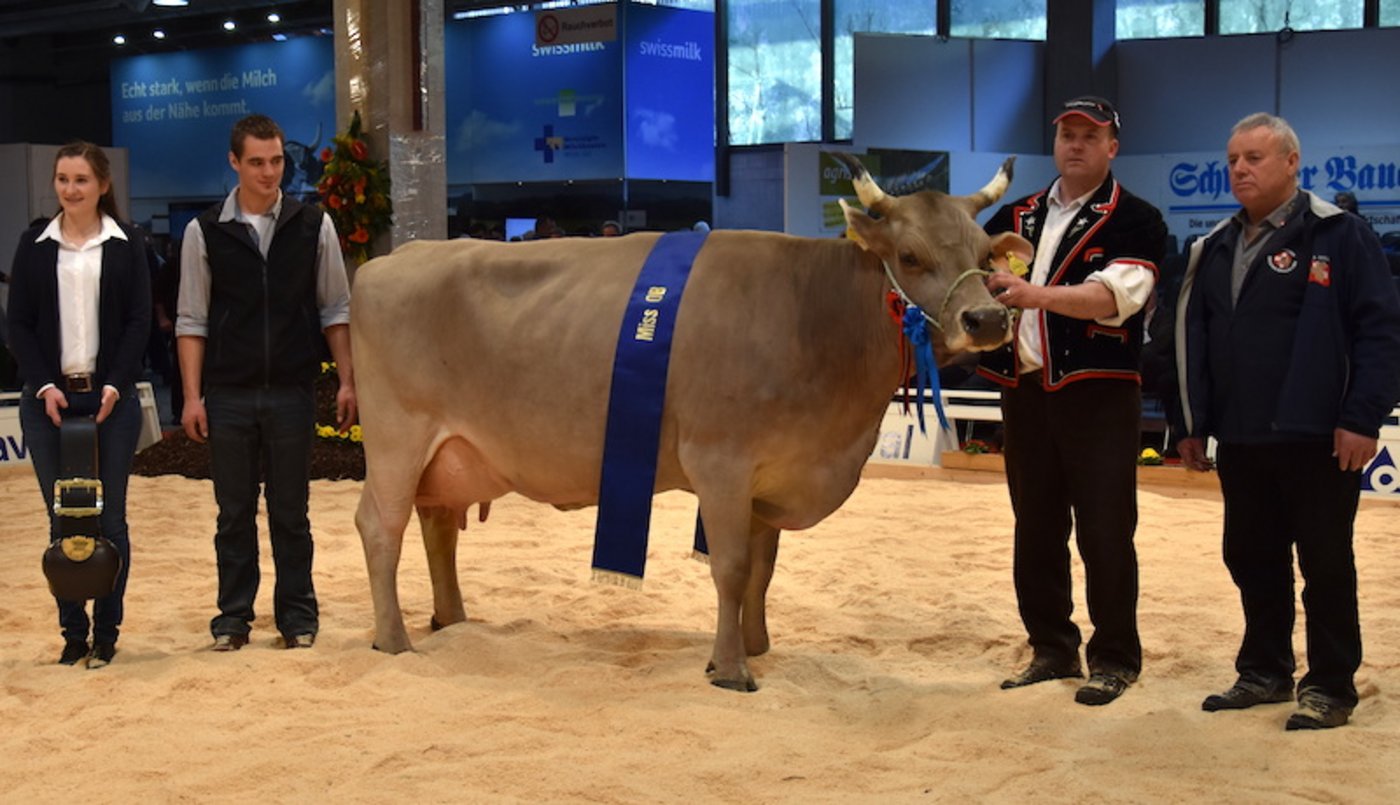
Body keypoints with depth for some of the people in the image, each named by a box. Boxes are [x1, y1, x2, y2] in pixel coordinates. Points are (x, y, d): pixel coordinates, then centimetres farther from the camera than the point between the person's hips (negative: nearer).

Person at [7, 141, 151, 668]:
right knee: (62, 519, 2)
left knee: (109, 517, 1)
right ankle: (73, 630, 10)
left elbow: (139, 323, 1)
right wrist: (44, 386, -7)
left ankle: (107, 630, 10)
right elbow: (19, 325, 5)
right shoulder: (34, 245, 7)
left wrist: (114, 386, -10)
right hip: (48, 397, 1)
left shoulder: (126, 244, 4)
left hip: (111, 397, -1)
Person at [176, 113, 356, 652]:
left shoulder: (313, 226, 2)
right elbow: (192, 321, 3)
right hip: (228, 396, 0)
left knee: (290, 512, 7)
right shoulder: (205, 232, 1)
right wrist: (192, 396, -4)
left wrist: (347, 382, -2)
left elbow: (336, 311, 6)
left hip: (292, 392, 0)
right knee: (234, 512, 8)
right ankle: (233, 617, 17)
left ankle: (297, 616, 17)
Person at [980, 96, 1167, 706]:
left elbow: (1114, 295, -20)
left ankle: (1115, 660, 9)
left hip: (1098, 394, -5)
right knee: (1036, 529, 12)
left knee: (1104, 531, -3)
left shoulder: (1135, 221, -3)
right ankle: (1052, 650, 24)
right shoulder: (1018, 217, 16)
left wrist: (1034, 294, -34)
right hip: (1024, 390, 6)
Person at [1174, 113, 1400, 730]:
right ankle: (1265, 671, 26)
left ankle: (1330, 686, 11)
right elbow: (1194, 341, 16)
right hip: (1240, 440, 6)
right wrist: (1195, 423, 13)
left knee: (1325, 563, 2)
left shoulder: (1337, 235, -6)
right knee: (1251, 558, 12)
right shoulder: (1216, 248, 13)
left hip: (1317, 437, -6)